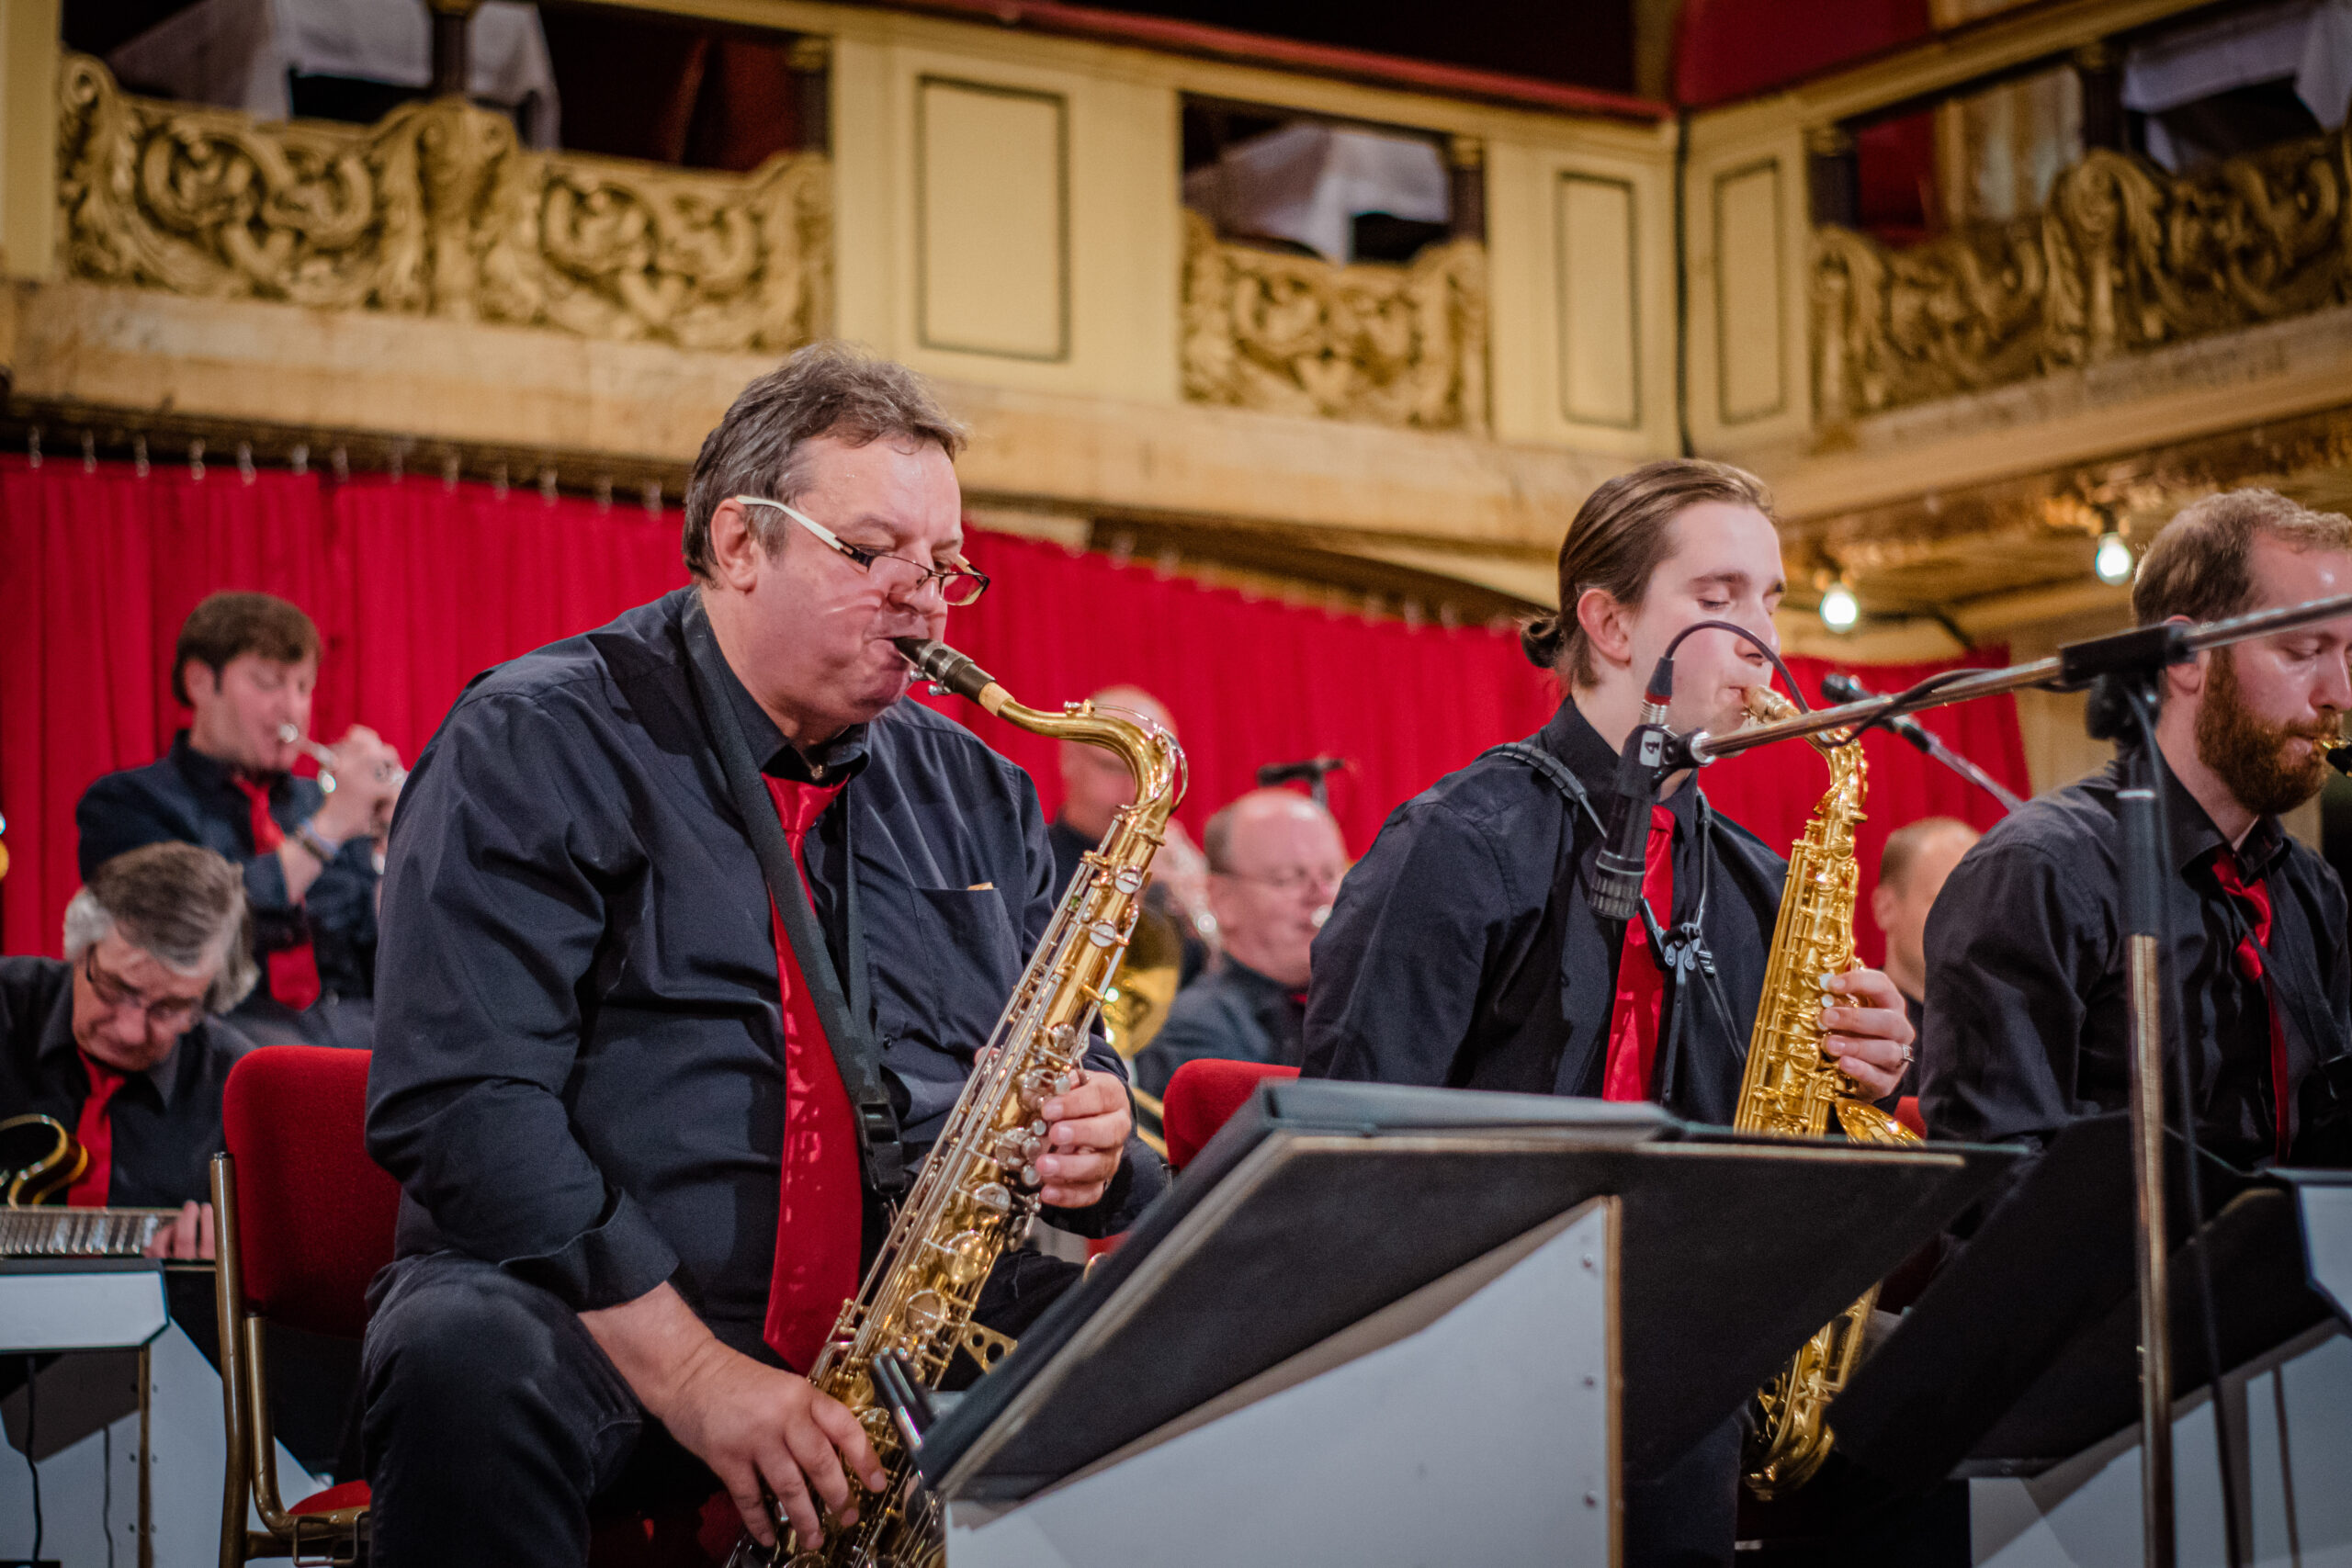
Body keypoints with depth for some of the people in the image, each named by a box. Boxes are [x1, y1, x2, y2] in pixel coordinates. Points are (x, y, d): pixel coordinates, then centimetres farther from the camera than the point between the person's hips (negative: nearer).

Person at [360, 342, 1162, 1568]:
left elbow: (1063, 1081, 22)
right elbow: (462, 1099, -14)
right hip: (597, 1318, -4)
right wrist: (687, 1369, -23)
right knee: (472, 1364, -39)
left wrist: (1088, 1148, -5)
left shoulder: (974, 794, 17)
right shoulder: (533, 748, -3)